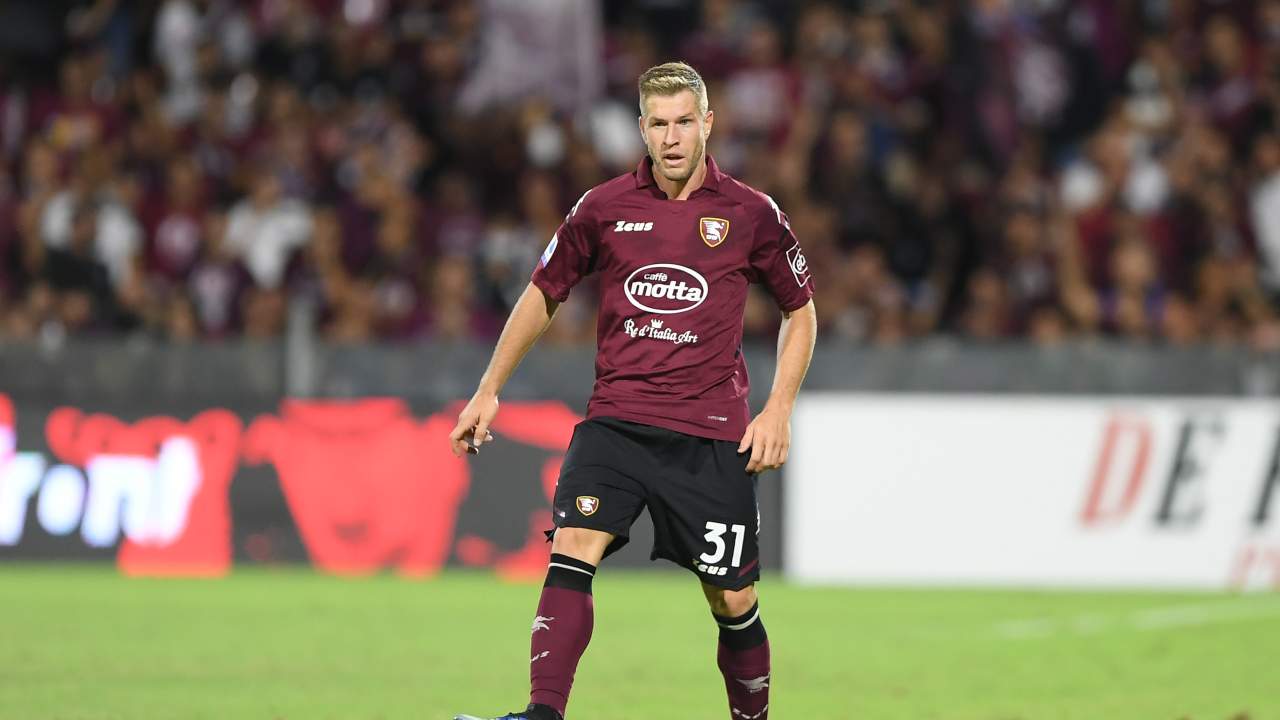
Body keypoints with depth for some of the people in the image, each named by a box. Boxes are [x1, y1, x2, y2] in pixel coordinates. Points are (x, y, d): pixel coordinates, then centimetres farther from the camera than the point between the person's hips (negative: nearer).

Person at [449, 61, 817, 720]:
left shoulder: (751, 214, 2)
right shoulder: (604, 208, 4)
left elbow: (800, 312, 14)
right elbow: (543, 294, 18)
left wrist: (778, 409, 3)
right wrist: (488, 391, 16)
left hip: (711, 436, 0)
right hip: (615, 420, 0)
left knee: (732, 600, 0)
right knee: (572, 553, -21)